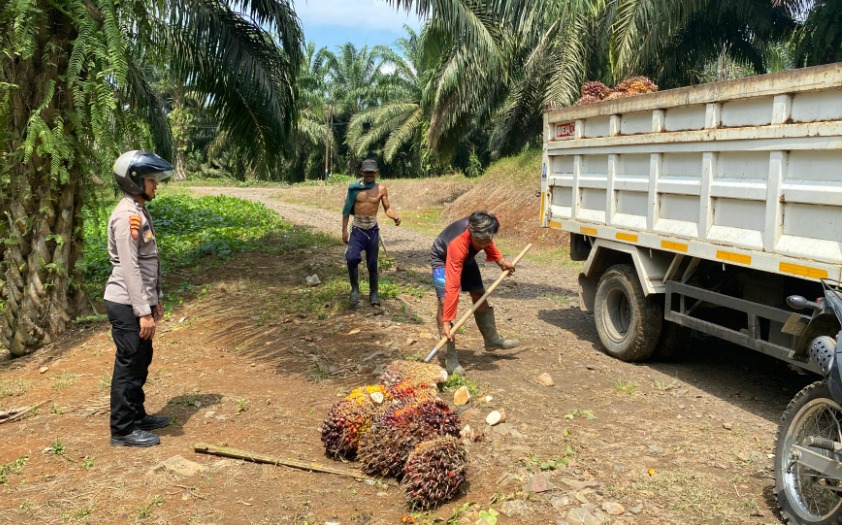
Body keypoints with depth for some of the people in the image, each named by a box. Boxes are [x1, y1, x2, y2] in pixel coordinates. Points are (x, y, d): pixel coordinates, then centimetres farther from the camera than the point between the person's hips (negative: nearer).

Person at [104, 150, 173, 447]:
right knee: (129, 367, -1)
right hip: (127, 305, -10)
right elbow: (130, 269, -22)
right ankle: (123, 430, 10)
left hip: (139, 301, 10)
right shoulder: (127, 216, -19)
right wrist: (143, 312, -22)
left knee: (141, 361, 18)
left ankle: (136, 416, 32)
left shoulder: (140, 212, 13)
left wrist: (155, 299, 20)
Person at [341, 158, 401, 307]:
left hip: (373, 230, 1)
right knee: (352, 258, -21)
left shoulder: (381, 189, 0)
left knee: (372, 263, 8)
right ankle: (355, 289, -4)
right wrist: (344, 230, 3)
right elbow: (347, 210, 5)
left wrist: (395, 216, -20)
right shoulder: (354, 187, -1)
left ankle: (373, 293, 21)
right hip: (357, 229, -1)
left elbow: (387, 208, 2)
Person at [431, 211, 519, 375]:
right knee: (445, 301, -22)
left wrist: (501, 261, 1)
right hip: (443, 260, -7)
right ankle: (450, 358, -17)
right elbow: (452, 287, -44)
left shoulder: (482, 227, -29)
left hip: (466, 258, 7)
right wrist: (446, 322, -42)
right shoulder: (458, 244, -45)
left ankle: (492, 339, 31)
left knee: (480, 296, 10)